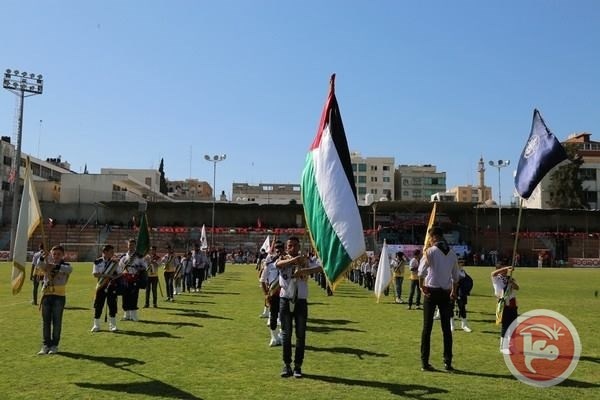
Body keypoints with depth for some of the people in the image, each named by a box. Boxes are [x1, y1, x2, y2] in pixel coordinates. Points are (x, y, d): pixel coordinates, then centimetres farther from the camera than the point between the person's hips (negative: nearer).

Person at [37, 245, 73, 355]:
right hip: (46, 295, 3)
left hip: (59, 296, -3)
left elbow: (69, 269, -21)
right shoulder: (47, 265, 11)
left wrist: (56, 266, -34)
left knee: (57, 321, 1)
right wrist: (43, 258, -35)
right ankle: (46, 345, 16)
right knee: (46, 321, 7)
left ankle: (54, 345, 11)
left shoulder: (66, 265, 3)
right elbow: (41, 265, -13)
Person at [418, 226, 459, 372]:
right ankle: (448, 362, 11)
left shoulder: (430, 251, -7)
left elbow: (421, 271, -13)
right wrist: (454, 291, 24)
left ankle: (425, 362, 3)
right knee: (446, 327, 9)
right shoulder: (452, 254, 6)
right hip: (446, 293, 4)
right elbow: (455, 276, 12)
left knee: (427, 327, 1)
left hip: (431, 292, -3)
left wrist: (421, 286, 1)